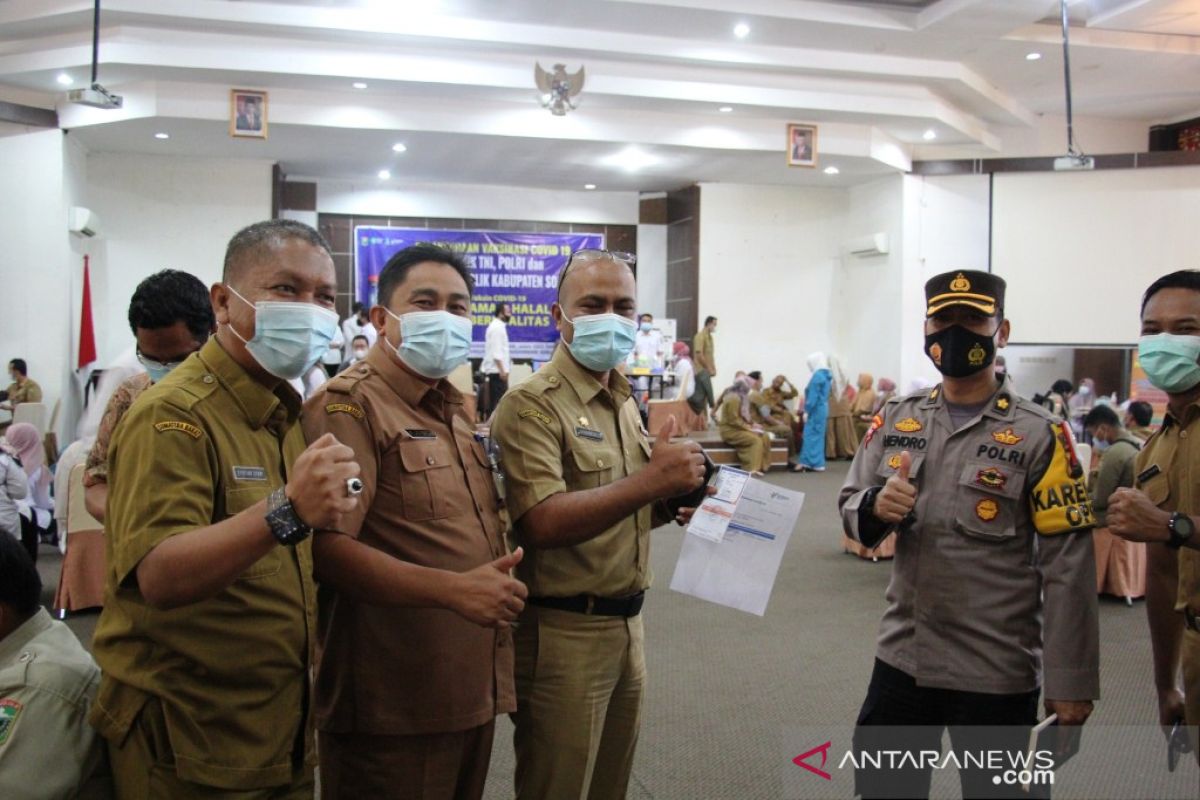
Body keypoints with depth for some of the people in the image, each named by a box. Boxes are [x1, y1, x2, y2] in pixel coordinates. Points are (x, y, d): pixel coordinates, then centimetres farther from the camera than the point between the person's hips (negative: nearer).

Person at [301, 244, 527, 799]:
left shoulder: (457, 409, 15)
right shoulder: (349, 405, -13)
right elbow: (327, 546, -25)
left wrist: (496, 589, 13)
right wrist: (453, 589, -30)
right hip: (392, 705, -8)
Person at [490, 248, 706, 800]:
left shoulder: (625, 402, 12)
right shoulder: (532, 405, -16)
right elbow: (542, 523, -27)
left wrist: (670, 503, 1)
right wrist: (651, 479, -30)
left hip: (626, 623, 8)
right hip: (562, 631, -8)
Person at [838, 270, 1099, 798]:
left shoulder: (1039, 435, -9)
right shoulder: (895, 420, 4)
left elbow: (1067, 565, -10)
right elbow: (849, 508, 8)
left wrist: (1070, 680, -10)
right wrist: (874, 507, -16)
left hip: (996, 671, -4)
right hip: (902, 656, 4)